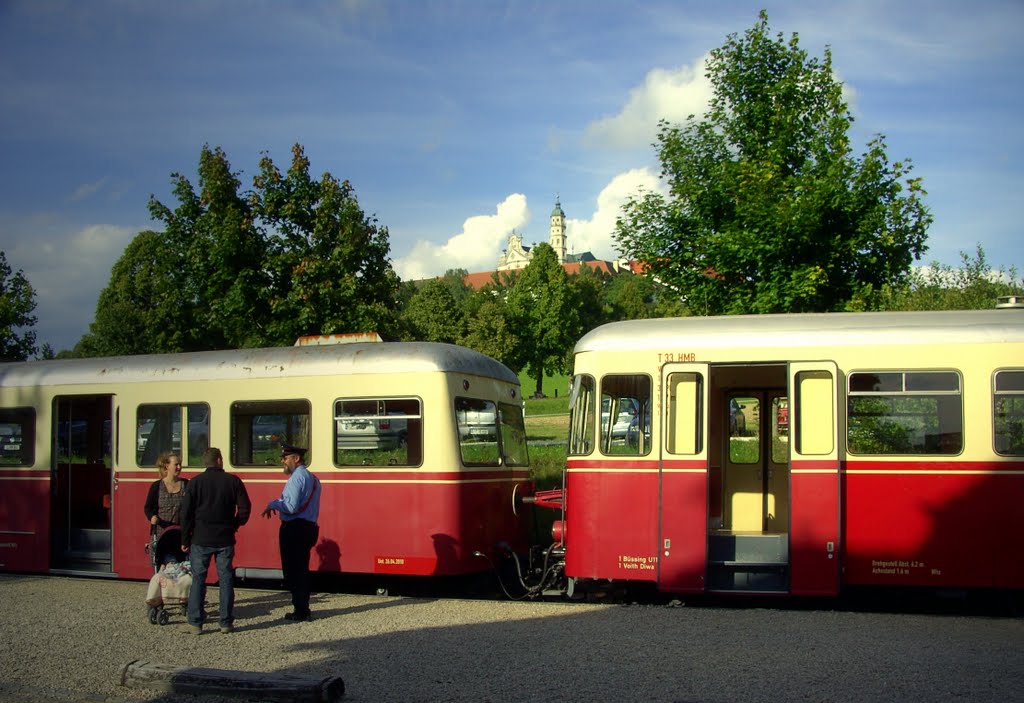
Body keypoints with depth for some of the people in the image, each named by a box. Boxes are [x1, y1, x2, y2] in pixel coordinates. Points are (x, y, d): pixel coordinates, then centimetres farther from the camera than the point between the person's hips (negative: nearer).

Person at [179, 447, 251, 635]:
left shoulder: (195, 482, -1)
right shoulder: (233, 481, 0)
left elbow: (186, 512, -2)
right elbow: (245, 508, -1)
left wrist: (185, 540, 5)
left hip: (201, 539, 0)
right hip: (225, 540, 0)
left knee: (198, 579, 5)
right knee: (226, 579, 7)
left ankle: (195, 623, 5)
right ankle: (226, 623, 8)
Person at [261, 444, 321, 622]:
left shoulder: (297, 477, -15)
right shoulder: (312, 478, 15)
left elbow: (291, 507, -21)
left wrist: (273, 504, -7)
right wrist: (278, 503, 16)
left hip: (294, 529, -9)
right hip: (308, 527, 9)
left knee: (293, 572, -2)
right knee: (302, 570, 16)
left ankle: (300, 612, 1)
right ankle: (303, 610, 21)